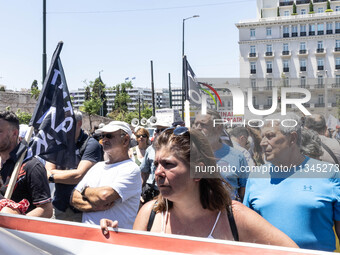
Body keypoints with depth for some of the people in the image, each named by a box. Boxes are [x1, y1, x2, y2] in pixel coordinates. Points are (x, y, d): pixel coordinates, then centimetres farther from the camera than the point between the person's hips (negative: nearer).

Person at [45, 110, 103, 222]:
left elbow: (79, 176, -17)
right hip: (59, 207, 5)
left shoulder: (91, 144, -10)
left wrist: (51, 177, -6)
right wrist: (70, 174, -12)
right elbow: (48, 172, -1)